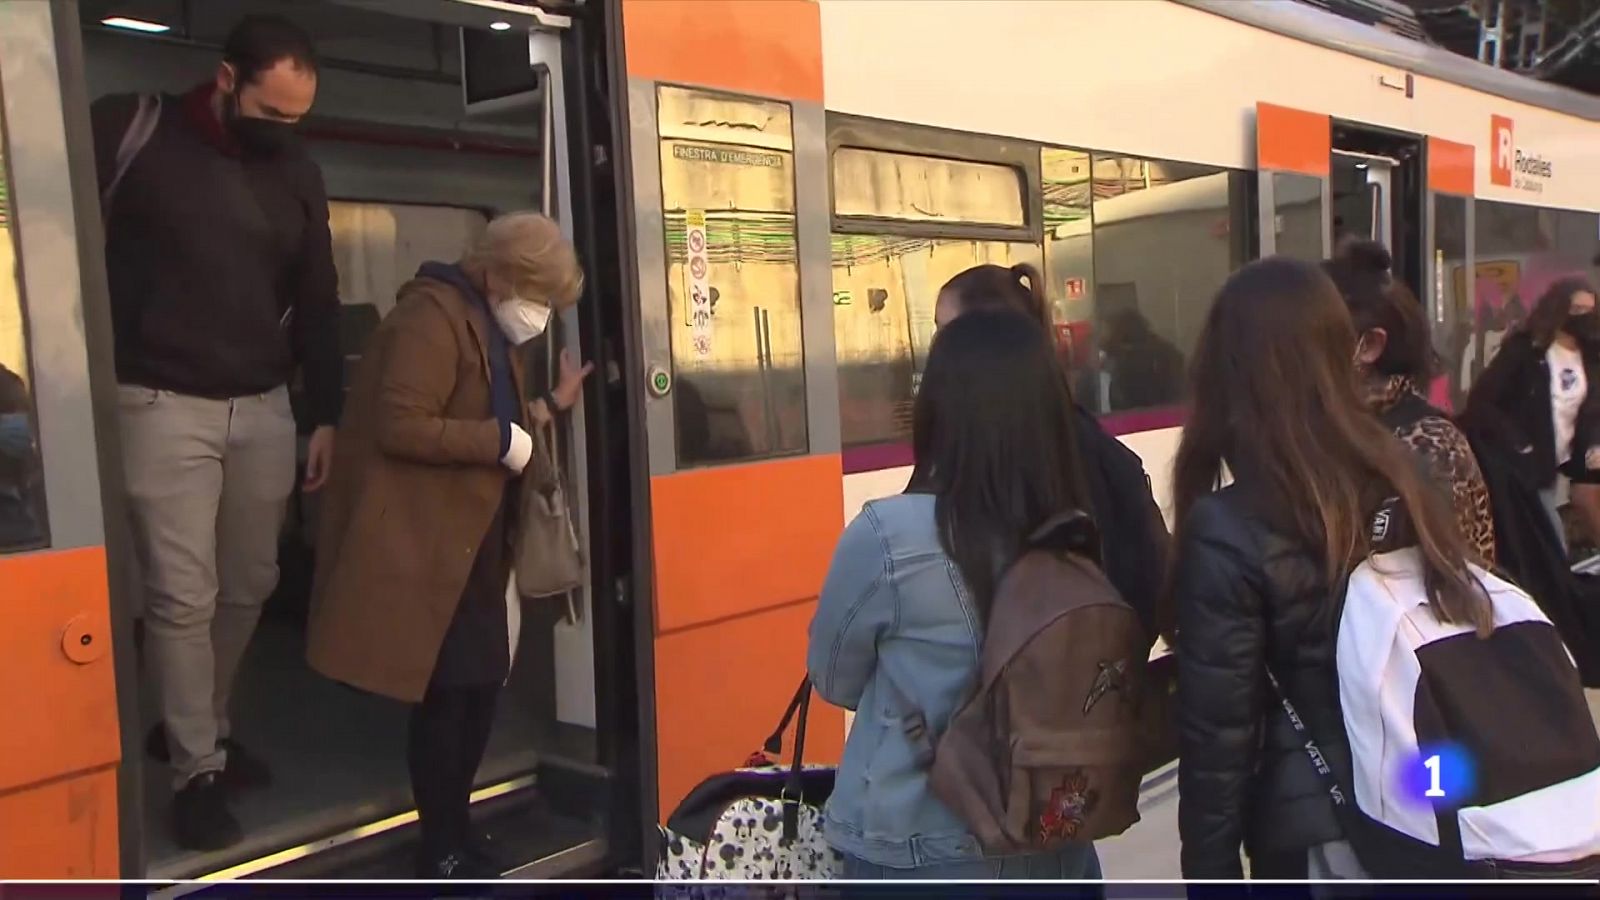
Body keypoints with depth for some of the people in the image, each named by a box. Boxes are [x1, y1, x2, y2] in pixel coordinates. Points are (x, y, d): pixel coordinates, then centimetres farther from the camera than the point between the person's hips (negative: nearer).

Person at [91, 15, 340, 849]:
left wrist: (327, 414, 10)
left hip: (264, 407, 5)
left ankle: (199, 727, 31)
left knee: (249, 586, 11)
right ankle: (196, 771, 10)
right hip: (162, 405, -4)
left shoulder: (299, 176, 8)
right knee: (183, 594, -4)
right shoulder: (128, 133, -5)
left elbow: (317, 304, 13)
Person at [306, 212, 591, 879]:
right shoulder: (434, 316, -15)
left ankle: (454, 832, 24)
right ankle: (443, 853, 9)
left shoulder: (489, 329, 17)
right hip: (427, 544, -10)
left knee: (482, 685, 11)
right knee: (447, 693, -4)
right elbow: (400, 426, -24)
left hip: (475, 545, 10)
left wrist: (550, 407, 13)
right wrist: (502, 442, -19)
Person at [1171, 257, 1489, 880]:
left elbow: (1218, 732, -18)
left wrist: (1210, 869, -7)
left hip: (1315, 831, -5)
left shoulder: (1230, 533, -22)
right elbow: (1463, 614, 7)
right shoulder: (1401, 472, -4)